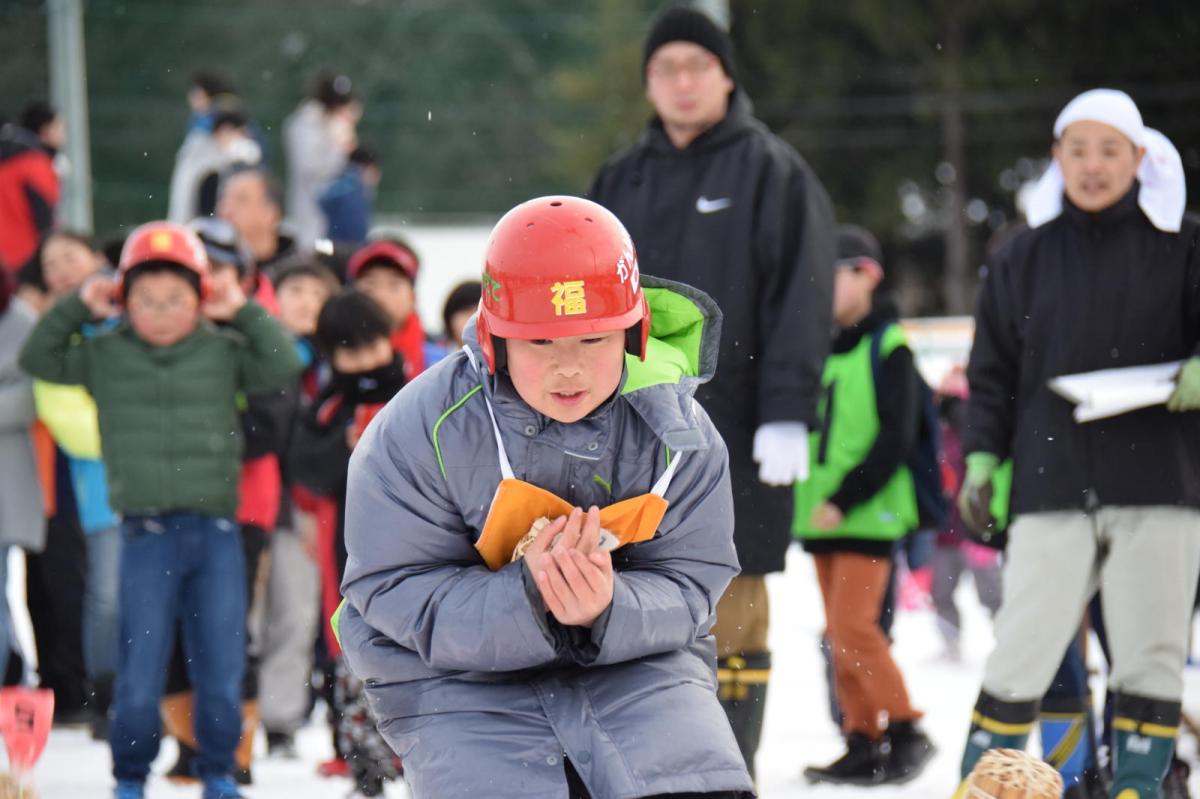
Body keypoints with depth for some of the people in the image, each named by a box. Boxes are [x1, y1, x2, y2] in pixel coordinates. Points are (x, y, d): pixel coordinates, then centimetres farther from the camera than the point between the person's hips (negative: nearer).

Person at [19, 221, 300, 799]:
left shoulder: (223, 352, 6)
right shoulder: (106, 356, 6)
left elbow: (283, 366, 1)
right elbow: (37, 359, 9)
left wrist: (243, 312, -2)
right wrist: (76, 308, 2)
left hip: (216, 529, 1)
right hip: (147, 532, -1)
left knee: (222, 669, 6)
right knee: (140, 674, -2)